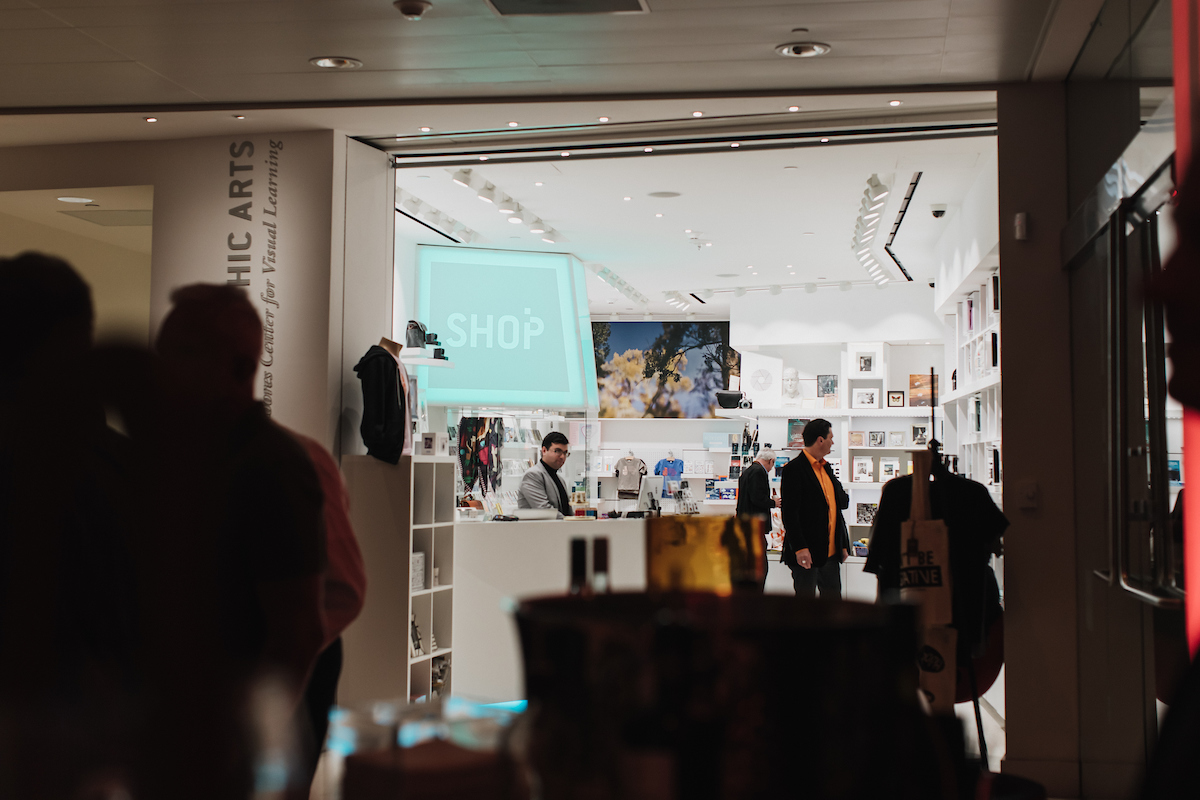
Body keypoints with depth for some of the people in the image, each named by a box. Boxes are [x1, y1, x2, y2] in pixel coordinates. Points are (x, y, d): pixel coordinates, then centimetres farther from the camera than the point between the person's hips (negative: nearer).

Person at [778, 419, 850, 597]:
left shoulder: (826, 468, 15)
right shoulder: (794, 468, -12)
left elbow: (842, 501, 19)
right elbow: (789, 513, -18)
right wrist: (800, 548, -23)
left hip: (831, 551, 8)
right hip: (807, 551, -8)